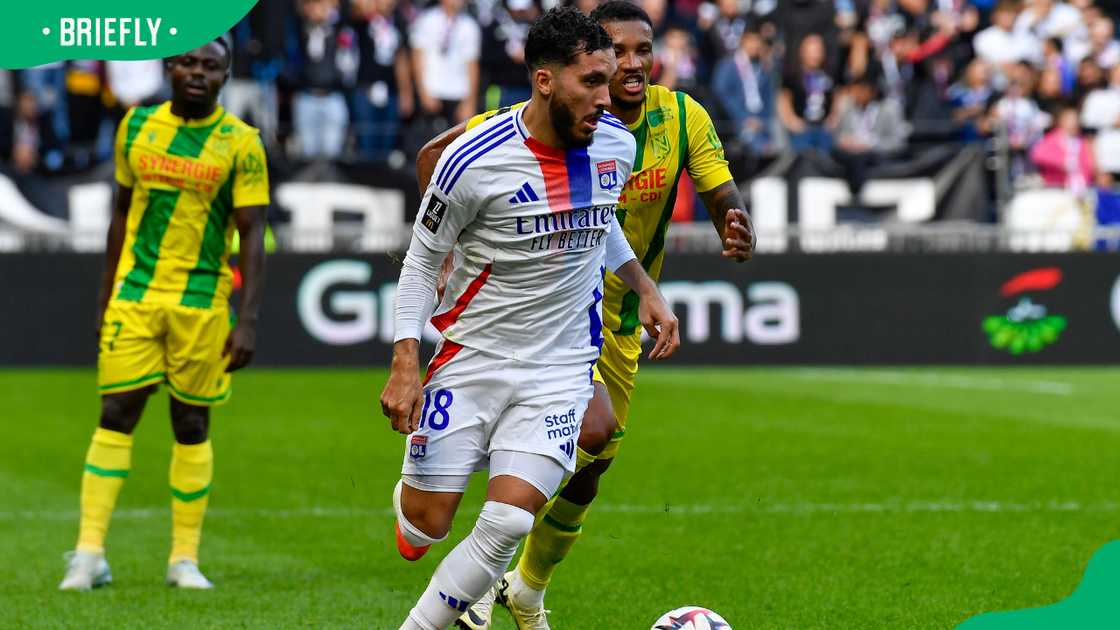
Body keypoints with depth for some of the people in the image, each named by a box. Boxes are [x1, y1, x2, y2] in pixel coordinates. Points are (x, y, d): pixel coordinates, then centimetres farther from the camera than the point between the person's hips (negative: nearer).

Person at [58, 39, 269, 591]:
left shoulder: (241, 143, -4)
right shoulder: (137, 126, 6)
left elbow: (253, 235, -7)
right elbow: (122, 211, 14)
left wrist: (248, 320, -15)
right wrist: (104, 297, 14)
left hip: (202, 303, -2)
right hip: (133, 296, 2)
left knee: (192, 426, 4)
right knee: (115, 417, -3)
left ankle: (185, 558, 12)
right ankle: (89, 555, -2)